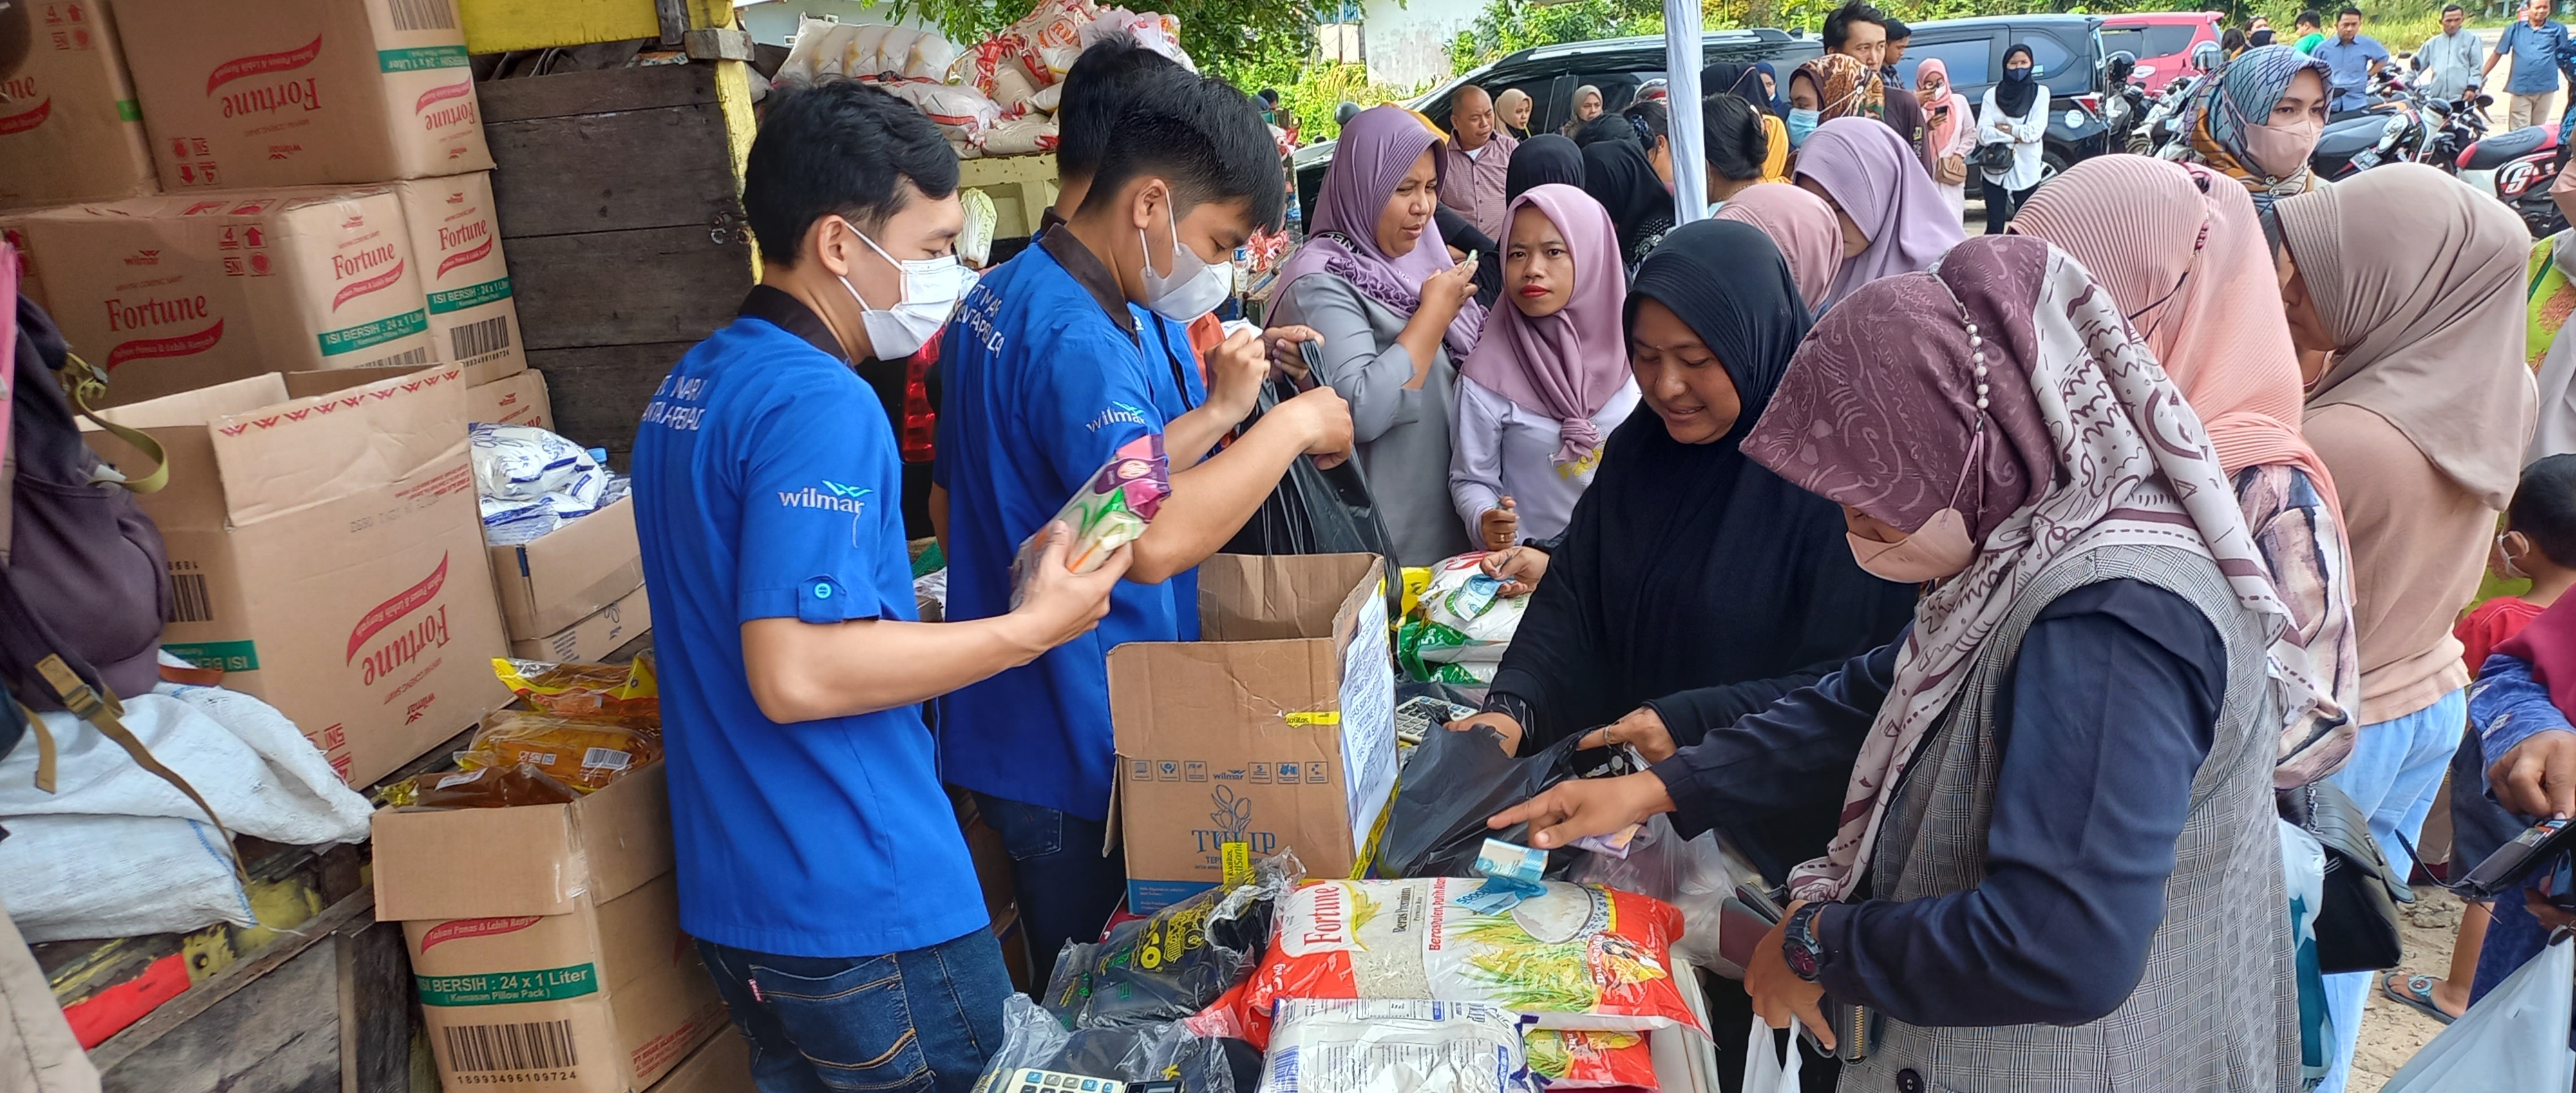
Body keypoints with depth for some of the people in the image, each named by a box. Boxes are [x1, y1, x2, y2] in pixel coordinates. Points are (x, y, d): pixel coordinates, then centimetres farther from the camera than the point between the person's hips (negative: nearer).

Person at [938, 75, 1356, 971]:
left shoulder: (1009, 294, 9)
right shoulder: (1074, 339, -24)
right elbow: (1152, 541, -35)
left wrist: (1219, 411, 2)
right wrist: (1291, 426, -23)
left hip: (1024, 726, 10)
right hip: (1079, 756, -10)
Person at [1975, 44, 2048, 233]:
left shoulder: (2040, 92, 4)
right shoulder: (1992, 94, 5)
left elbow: (2036, 131, -9)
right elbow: (1983, 133, -8)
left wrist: (2003, 129, -7)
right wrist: (2018, 136, -11)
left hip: (2027, 171, -1)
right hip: (1995, 170, 1)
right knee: (1994, 226, 2)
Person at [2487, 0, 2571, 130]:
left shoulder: (2558, 29, 3)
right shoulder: (2514, 29, 3)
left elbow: (2567, 56, 9)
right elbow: (2497, 54, 8)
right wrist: (2480, 77, 3)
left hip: (2546, 89, 1)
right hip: (2520, 89, -1)